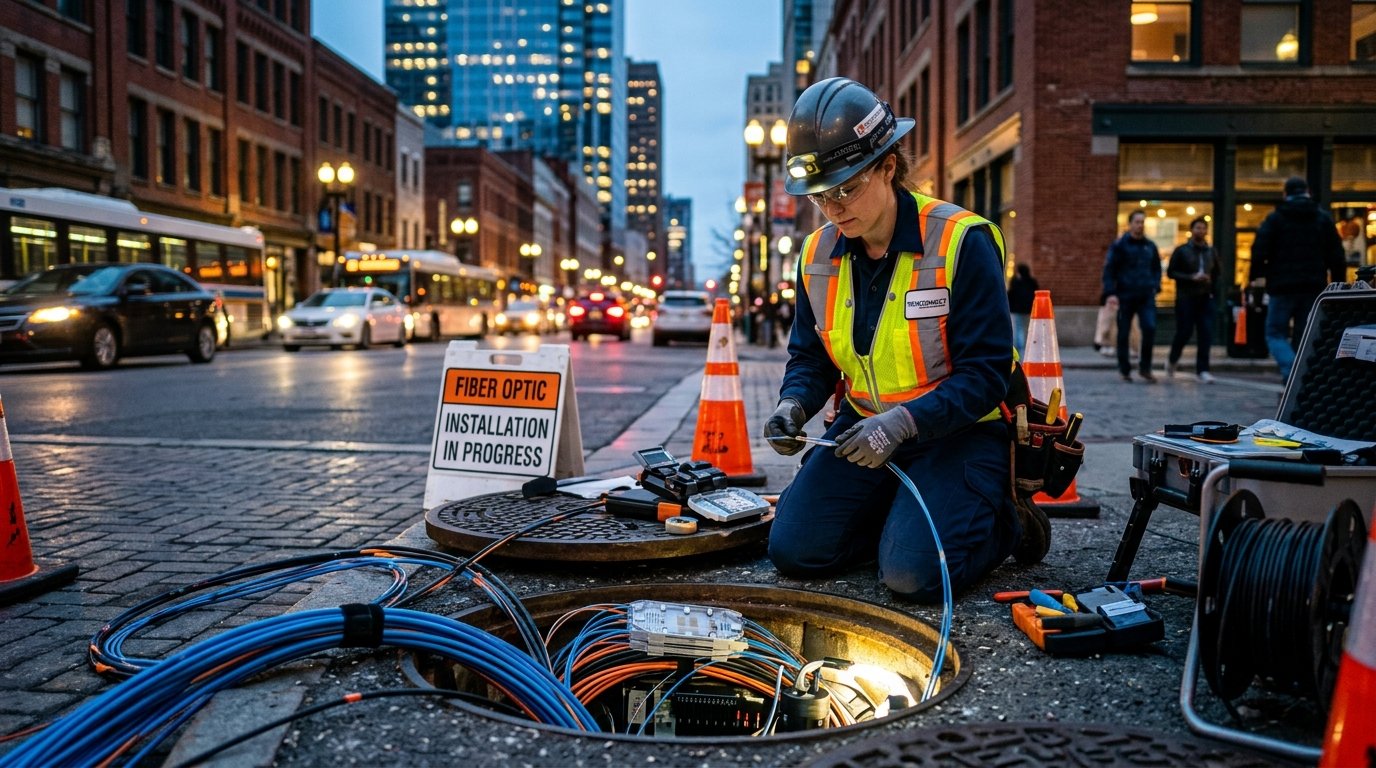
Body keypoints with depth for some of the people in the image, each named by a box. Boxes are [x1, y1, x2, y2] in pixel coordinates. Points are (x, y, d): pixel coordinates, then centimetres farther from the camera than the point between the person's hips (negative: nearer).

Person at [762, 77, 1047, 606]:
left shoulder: (962, 243, -17)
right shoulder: (818, 254, 1)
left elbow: (986, 374, -18)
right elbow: (809, 357, 11)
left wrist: (904, 422, -31)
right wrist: (793, 404, -12)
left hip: (958, 432, -5)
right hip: (865, 426, 6)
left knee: (912, 573, -23)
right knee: (793, 551, -8)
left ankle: (1003, 523, 8)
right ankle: (898, 513, 16)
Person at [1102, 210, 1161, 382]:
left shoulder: (1150, 246, 12)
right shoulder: (1119, 245, -2)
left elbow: (1156, 268, 22)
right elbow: (1109, 269, -6)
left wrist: (1156, 286, 7)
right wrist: (1111, 292, -14)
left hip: (1146, 297, 3)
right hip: (1125, 296, -3)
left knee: (1150, 328, -11)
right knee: (1123, 333, 4)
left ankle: (1145, 367, 3)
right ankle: (1124, 370, 17)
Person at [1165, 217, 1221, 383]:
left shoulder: (1212, 252, 14)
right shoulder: (1181, 250, 1)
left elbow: (1216, 274, 22)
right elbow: (1171, 272, -4)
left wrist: (1212, 287, 3)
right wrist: (1192, 277, -15)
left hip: (1205, 299, 4)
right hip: (1185, 299, -3)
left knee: (1206, 334, -5)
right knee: (1184, 332, -3)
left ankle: (1202, 369, -1)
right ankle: (1172, 360, 22)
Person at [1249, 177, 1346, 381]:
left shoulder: (1275, 218, 0)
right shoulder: (1323, 219, 11)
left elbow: (1259, 250, -8)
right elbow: (1336, 256, 11)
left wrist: (1256, 276, 2)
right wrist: (1337, 284, 15)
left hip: (1282, 287, -3)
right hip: (1313, 288, 4)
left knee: (1276, 333, 2)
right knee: (1303, 336, 10)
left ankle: (1291, 372, -20)